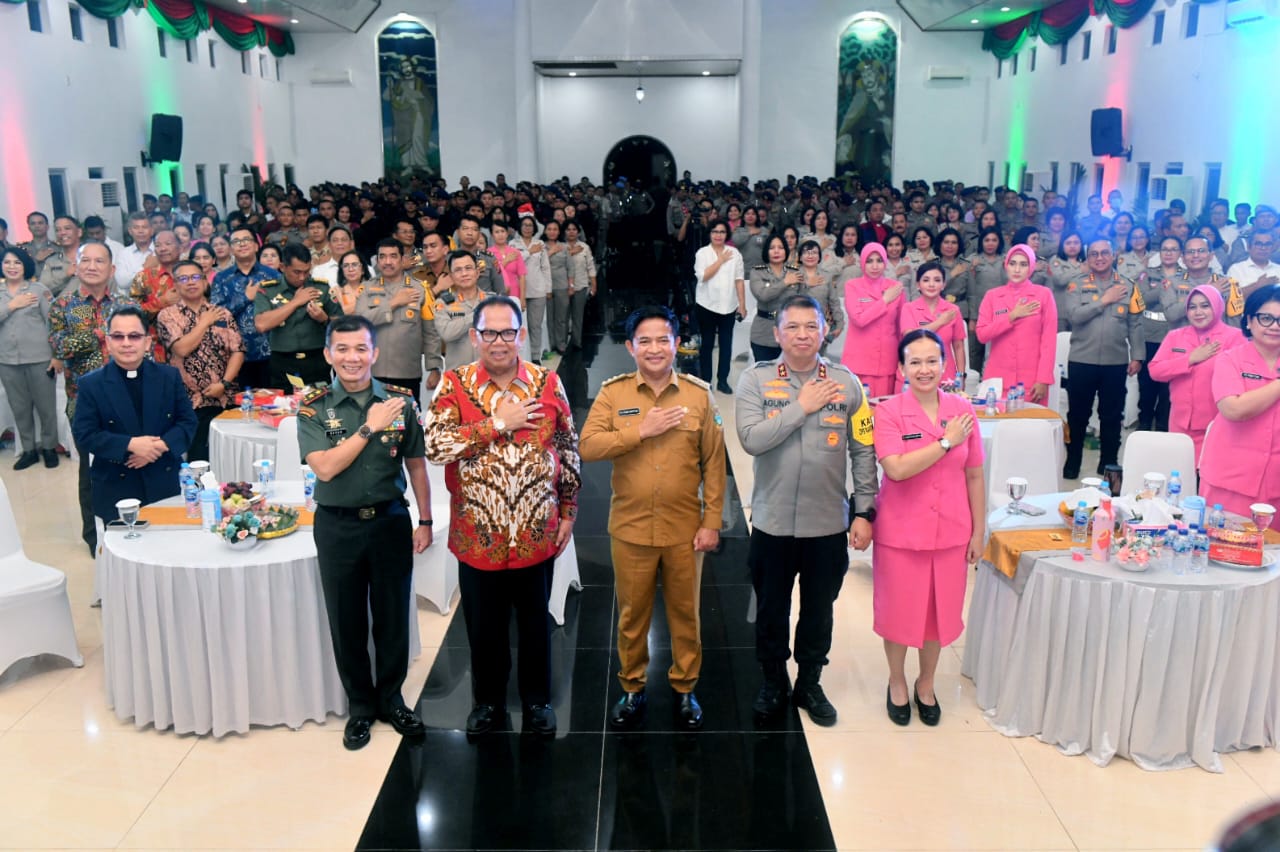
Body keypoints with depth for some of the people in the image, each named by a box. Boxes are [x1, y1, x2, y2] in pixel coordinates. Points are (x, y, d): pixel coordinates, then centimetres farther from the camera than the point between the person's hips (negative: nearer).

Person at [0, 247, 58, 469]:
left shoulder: (39, 289, -2)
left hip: (39, 358, -3)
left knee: (45, 406, 5)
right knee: (20, 408, 11)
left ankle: (49, 447, 20)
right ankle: (29, 449, 23)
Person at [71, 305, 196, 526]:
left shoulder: (169, 376, 5)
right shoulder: (91, 384, 0)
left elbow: (188, 421, 4)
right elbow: (84, 435, -5)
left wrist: (161, 445, -14)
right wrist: (130, 445, -18)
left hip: (166, 485, 2)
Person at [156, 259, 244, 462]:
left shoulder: (223, 314, 10)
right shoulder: (167, 315, 2)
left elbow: (237, 351, 3)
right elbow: (181, 348, -13)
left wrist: (224, 383, -10)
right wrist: (205, 322, -4)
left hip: (223, 399, 2)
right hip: (188, 400, -2)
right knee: (198, 459, -2)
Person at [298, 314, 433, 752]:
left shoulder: (400, 402, -2)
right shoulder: (313, 407, -6)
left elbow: (416, 464, 5)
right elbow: (325, 468, -18)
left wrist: (425, 521, 5)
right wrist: (370, 427, -20)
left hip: (391, 520, 1)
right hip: (338, 526, -1)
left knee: (393, 615, 11)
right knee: (347, 621, 11)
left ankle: (391, 698, 31)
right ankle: (360, 705, 29)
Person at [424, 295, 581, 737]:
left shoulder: (547, 383, -3)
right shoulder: (455, 384, -6)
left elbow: (569, 452, 4)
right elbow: (434, 444, -19)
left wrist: (568, 513, 4)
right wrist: (497, 424, -21)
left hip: (537, 534, 1)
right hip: (477, 535, 0)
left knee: (535, 622, 17)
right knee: (483, 626, 15)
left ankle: (537, 699, 37)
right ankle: (488, 699, 37)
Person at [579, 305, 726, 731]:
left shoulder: (699, 394, -1)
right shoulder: (613, 392, -2)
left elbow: (714, 463, 0)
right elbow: (588, 446, -13)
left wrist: (712, 521, -3)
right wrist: (642, 430, -19)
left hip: (684, 529, 0)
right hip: (630, 529, 0)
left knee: (685, 612, 13)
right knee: (632, 614, 13)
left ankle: (685, 688, 32)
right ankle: (632, 688, 32)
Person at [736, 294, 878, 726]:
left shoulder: (846, 382, -4)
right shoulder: (756, 380, -7)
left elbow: (864, 452, 0)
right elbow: (752, 440, -21)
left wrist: (864, 512, -3)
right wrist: (802, 406, -19)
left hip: (829, 524, 1)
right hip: (773, 523, -1)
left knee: (819, 610, 17)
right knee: (771, 608, 16)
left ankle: (810, 683, 38)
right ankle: (773, 680, 39)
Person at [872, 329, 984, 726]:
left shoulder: (962, 410, -2)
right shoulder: (888, 412, -11)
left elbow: (974, 476, 4)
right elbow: (896, 468, -24)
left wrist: (979, 531, 5)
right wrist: (946, 441, -20)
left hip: (950, 530, 3)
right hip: (900, 530, -3)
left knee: (940, 610, 15)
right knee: (899, 611, 11)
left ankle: (926, 683, 38)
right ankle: (897, 682, 36)